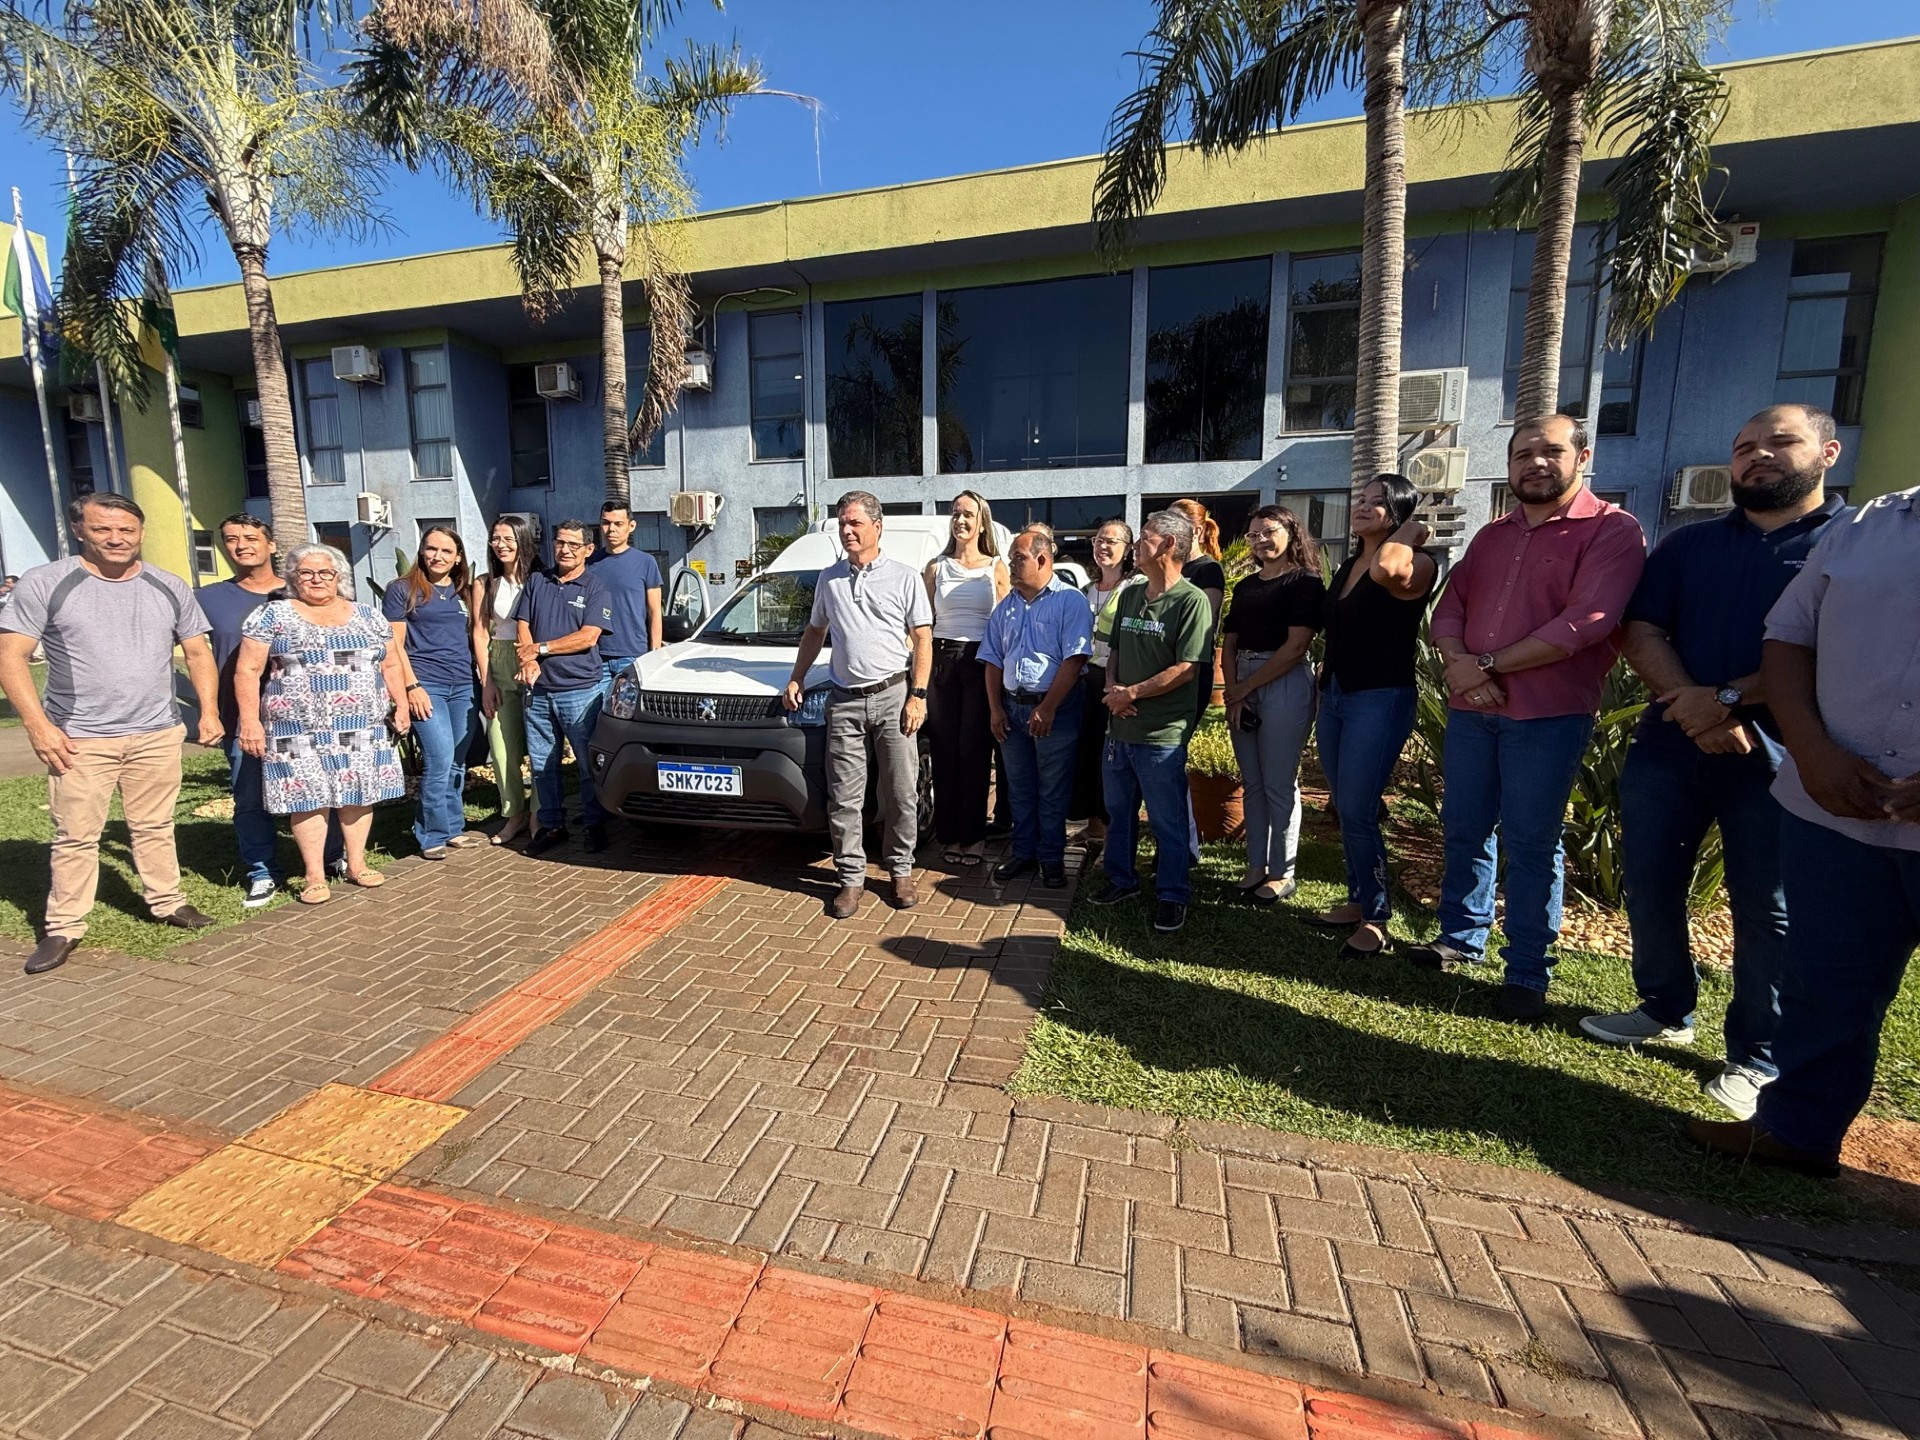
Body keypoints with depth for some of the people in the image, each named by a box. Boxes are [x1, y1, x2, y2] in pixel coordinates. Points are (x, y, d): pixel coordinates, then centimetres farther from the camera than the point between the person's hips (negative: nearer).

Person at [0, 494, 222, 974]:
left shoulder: (170, 588, 5)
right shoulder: (44, 584, -5)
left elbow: (198, 652, 10)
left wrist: (209, 711, 1)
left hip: (157, 735, 2)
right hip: (78, 738, -2)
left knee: (154, 827, 13)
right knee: (76, 837, 4)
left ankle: (167, 902, 24)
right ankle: (63, 928, 16)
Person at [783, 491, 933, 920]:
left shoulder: (904, 576, 2)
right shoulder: (829, 578, 13)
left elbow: (922, 639, -1)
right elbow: (815, 632, 24)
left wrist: (918, 695, -9)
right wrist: (796, 678, 16)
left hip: (893, 696, -3)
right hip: (844, 701, 3)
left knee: (901, 794, 3)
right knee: (844, 798, 2)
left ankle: (901, 871, 19)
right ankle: (851, 877, 13)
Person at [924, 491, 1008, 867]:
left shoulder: (996, 568, 5)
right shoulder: (936, 568, 11)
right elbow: (924, 622, 12)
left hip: (982, 662, -2)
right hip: (942, 660, 2)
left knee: (975, 750, 1)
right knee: (944, 749, 4)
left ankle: (971, 835, 13)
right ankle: (948, 833, 15)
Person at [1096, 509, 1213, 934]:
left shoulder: (1191, 601, -12)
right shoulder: (1130, 595, 11)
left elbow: (1188, 669, -18)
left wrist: (1131, 693, -15)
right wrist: (1112, 688, -3)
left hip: (1161, 734, -7)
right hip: (1119, 727, 7)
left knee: (1168, 820, 5)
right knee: (1118, 810, 19)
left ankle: (1173, 896, 21)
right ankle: (1122, 879, 36)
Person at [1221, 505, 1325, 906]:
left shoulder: (1305, 582, -3)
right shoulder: (1246, 587, 17)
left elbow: (1295, 647, -13)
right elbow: (1229, 643, 12)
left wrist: (1247, 687, -11)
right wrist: (1232, 691, -3)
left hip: (1284, 684, -6)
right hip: (1242, 685, 6)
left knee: (1279, 784, 0)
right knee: (1252, 783, 11)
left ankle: (1283, 873, 12)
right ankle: (1256, 865, 22)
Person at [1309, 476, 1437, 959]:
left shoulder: (1416, 566, -11)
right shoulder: (1347, 566, 14)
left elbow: (1386, 569, -37)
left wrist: (1409, 535, -17)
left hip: (1381, 701, -8)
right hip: (1335, 696, 8)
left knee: (1358, 814, -7)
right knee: (1345, 811, 14)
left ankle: (1376, 918, 9)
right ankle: (1359, 900, 27)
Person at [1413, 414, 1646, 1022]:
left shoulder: (1612, 530, -4)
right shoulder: (1492, 535, 15)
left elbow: (1584, 622, -17)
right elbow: (1449, 607, 9)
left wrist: (1490, 665, -15)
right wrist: (1457, 662, -11)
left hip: (1549, 716, -5)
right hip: (1470, 709, 6)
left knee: (1530, 844, 1)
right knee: (1464, 829, 13)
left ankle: (1527, 974, 15)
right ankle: (1461, 937, 29)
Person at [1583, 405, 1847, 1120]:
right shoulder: (1688, 545, 13)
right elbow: (1641, 631, 2)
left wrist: (1728, 699, -18)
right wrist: (1694, 708, -13)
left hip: (1773, 758, -4)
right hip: (1668, 744, 4)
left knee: (1765, 908, 4)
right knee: (1650, 884, 10)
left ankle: (1756, 1059, 18)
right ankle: (1666, 1009, 29)